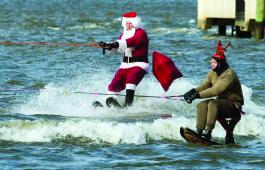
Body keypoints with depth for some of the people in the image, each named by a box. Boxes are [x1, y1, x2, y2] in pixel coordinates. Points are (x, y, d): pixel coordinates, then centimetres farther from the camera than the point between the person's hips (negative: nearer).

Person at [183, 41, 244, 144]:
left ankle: (208, 131, -39)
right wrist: (193, 91, -21)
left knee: (213, 104, -34)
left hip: (234, 104, -8)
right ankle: (199, 131, -26)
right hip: (221, 102, 8)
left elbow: (216, 90, -29)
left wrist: (198, 95, -33)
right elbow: (204, 86, 0)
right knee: (202, 105, -18)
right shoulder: (213, 73, 7)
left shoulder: (229, 75, -21)